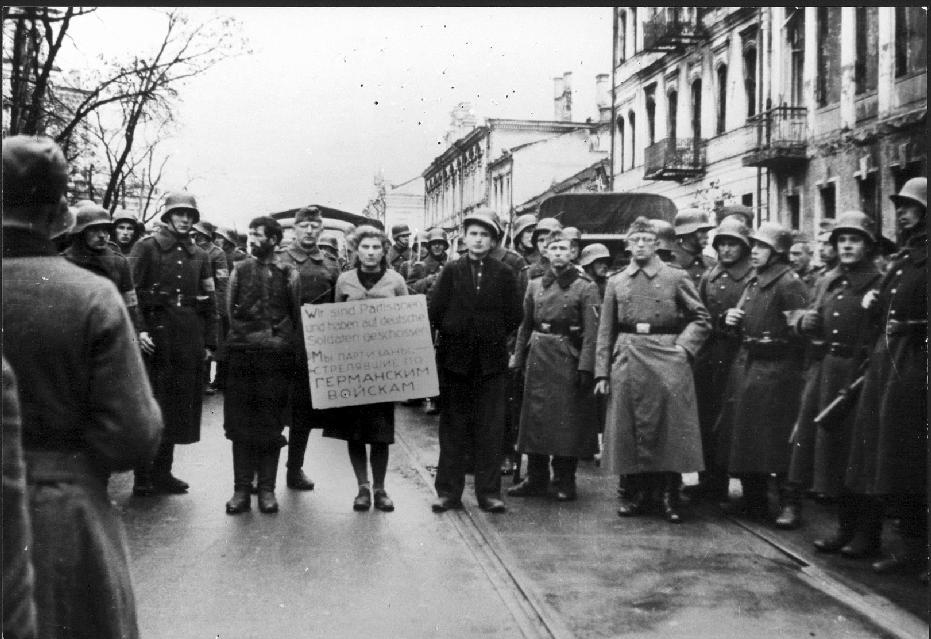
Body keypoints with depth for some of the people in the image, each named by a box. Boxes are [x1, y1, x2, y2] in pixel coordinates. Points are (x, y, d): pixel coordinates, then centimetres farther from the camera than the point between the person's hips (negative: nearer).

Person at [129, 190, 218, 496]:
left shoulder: (199, 256, 15)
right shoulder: (146, 247, 1)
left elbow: (210, 303, 15)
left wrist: (209, 342, 8)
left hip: (190, 342, 5)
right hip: (155, 338, -5)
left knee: (179, 406, 8)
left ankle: (162, 472, 19)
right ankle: (143, 477, 5)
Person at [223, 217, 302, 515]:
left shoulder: (288, 273, 4)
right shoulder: (240, 270, 9)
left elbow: (296, 316, 6)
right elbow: (229, 311, 12)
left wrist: (293, 354, 2)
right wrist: (239, 339, 4)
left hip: (277, 357, -2)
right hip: (242, 356, 2)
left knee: (271, 424, 3)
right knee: (240, 423, 3)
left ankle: (267, 488, 11)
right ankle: (242, 488, 10)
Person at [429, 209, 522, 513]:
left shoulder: (504, 274, 5)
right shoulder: (451, 271, 5)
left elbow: (514, 316, 5)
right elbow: (434, 312, 3)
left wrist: (492, 337, 5)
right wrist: (453, 335, 0)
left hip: (492, 362, 0)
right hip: (454, 359, 0)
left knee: (491, 429, 1)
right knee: (452, 428, 5)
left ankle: (489, 492, 9)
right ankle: (448, 491, 11)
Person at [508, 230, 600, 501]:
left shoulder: (585, 287, -3)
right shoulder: (535, 286, 10)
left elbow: (591, 330, -9)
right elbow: (525, 325, 13)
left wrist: (586, 366, -17)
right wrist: (517, 360, 6)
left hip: (569, 358, -4)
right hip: (538, 356, 4)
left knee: (568, 422, 1)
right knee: (535, 419, 6)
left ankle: (564, 481, 12)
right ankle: (536, 479, 16)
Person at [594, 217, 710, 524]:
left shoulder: (677, 278, 5)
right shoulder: (616, 283, 12)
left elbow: (700, 319, 5)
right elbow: (605, 331, 11)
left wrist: (683, 347, -10)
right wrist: (601, 372, 5)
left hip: (667, 361, -2)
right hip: (627, 362, 3)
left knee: (670, 427, -3)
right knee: (630, 429, 4)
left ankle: (670, 496, 7)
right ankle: (638, 492, 16)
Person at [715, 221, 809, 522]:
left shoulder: (789, 283, -12)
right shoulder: (752, 282, 14)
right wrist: (731, 317, 7)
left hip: (775, 370, -9)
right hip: (745, 366, 9)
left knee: (777, 439, -3)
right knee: (744, 435, 13)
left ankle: (789, 503, 8)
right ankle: (753, 500, 24)